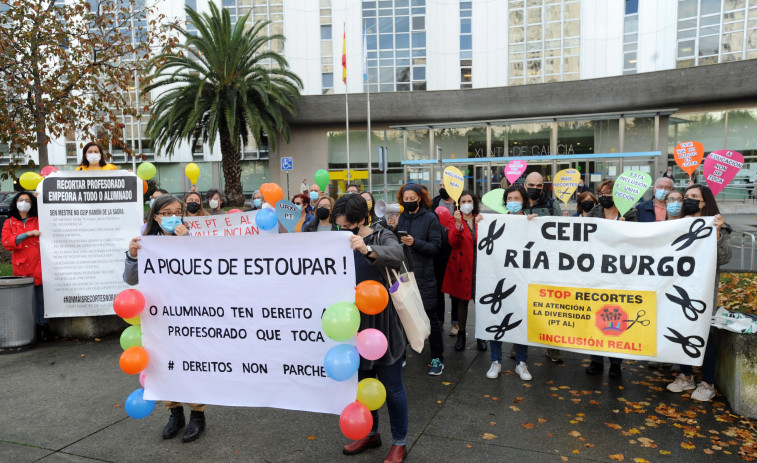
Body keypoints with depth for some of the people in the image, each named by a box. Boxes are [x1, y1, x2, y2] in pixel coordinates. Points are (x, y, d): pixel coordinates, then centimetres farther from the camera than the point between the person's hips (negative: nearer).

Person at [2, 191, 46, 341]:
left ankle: (42, 327, 5)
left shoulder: (38, 221, 15)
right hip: (21, 267, 0)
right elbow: (7, 243, 1)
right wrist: (28, 234, -10)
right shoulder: (9, 223, 12)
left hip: (39, 265, 0)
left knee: (41, 297, -2)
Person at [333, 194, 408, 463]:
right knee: (362, 381, 19)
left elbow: (397, 255, -34)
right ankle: (370, 433, 38)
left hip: (383, 323, -5)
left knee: (391, 385, 6)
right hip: (355, 323, 5)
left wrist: (367, 250, -51)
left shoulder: (382, 237, -11)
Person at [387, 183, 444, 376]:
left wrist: (415, 242, -21)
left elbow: (435, 246, -8)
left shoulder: (430, 218, -3)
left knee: (430, 316, 3)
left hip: (423, 275, -4)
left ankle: (437, 358, 15)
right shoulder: (399, 218, 8)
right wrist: (393, 229, -9)